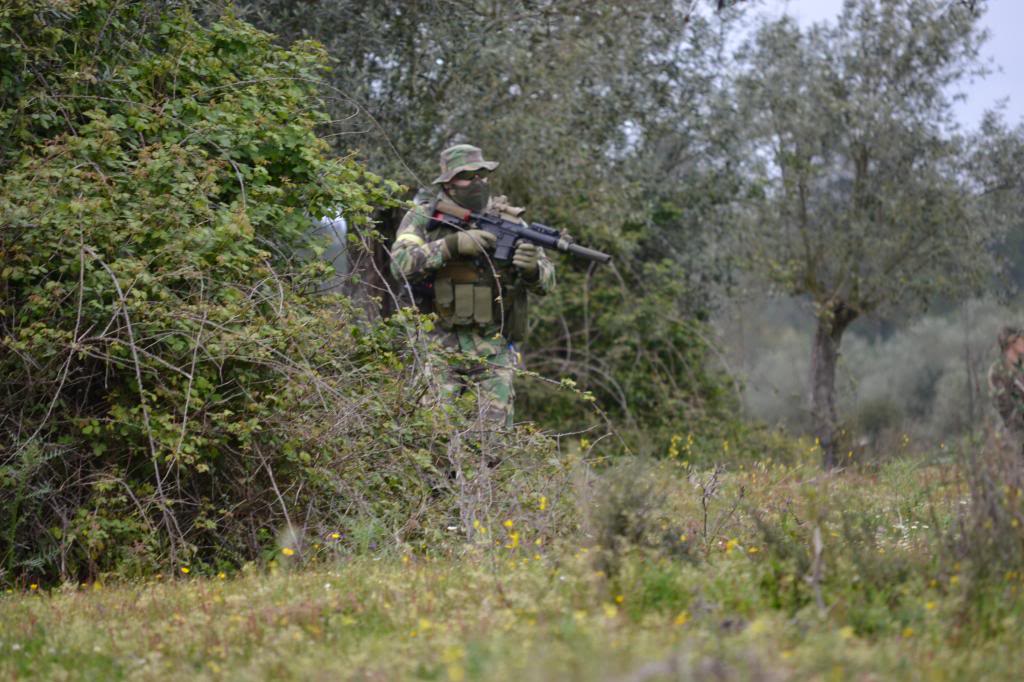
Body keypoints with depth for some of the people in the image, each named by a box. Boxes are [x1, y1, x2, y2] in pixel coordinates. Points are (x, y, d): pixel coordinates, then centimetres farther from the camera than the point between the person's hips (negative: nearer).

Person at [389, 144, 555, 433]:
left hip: (492, 347, 1)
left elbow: (546, 282, 3)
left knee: (496, 428, -5)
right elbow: (402, 264, -16)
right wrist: (453, 244, -25)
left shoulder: (508, 219, 3)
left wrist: (532, 268, -21)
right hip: (439, 344, -1)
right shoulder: (423, 218, 1)